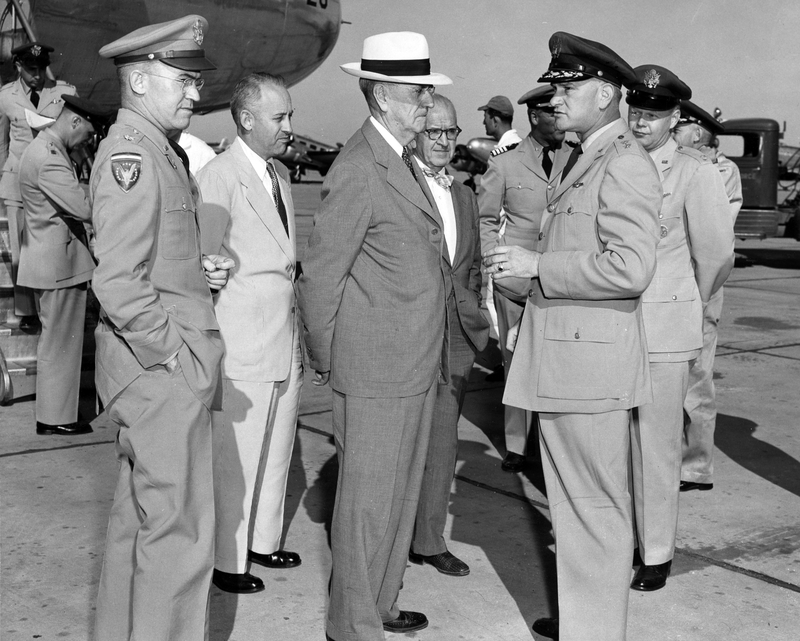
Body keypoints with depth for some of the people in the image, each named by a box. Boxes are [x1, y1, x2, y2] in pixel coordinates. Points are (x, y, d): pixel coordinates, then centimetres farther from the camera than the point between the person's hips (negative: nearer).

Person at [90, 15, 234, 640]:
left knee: (141, 511, 20)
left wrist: (198, 268, 7)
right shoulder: (131, 156, -17)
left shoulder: (154, 150, 14)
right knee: (180, 526, -2)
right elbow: (118, 282, -24)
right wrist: (176, 355, -17)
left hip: (159, 367, 10)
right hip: (160, 369, -10)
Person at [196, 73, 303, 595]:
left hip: (286, 339, 8)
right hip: (243, 343, -8)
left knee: (277, 450, 17)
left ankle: (264, 539, 33)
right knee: (236, 458, 2)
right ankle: (226, 560, 16)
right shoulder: (219, 177, -13)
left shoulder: (280, 174, 13)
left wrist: (300, 334, 16)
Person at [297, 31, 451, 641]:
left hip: (417, 366, 9)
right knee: (368, 501, 3)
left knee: (400, 492, 18)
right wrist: (326, 359, -4)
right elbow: (320, 276, -14)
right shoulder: (359, 171, -17)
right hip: (375, 368, -9)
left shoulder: (402, 162, 12)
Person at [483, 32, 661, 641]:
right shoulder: (580, 160, 15)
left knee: (596, 504, 2)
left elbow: (630, 267, -24)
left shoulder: (626, 164, -14)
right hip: (560, 355, 10)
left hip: (592, 357, -10)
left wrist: (535, 265, -18)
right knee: (572, 498, 19)